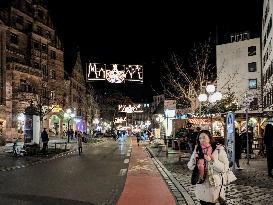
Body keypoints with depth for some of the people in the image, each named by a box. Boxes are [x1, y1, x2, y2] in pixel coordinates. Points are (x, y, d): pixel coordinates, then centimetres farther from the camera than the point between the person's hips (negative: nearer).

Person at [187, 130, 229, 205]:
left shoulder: (218, 149, -8)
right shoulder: (197, 150, 4)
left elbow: (224, 168, -15)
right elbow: (190, 166, 6)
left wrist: (212, 160, -23)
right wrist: (194, 159, -12)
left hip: (214, 187, -4)